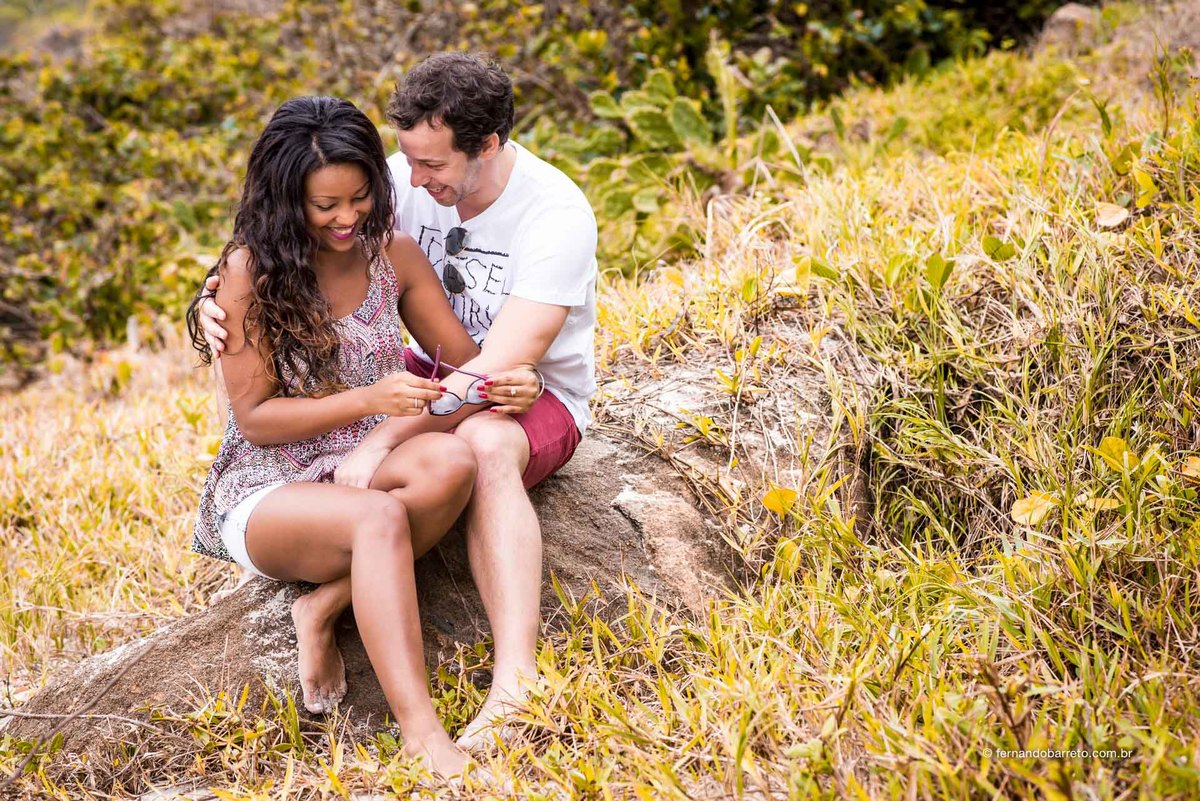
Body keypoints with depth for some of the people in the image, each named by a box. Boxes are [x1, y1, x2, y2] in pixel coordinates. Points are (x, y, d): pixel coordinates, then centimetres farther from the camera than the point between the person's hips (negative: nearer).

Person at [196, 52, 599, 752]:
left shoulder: (556, 215, -26)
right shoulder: (407, 178, -10)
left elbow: (498, 370, -32)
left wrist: (381, 439, -39)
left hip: (539, 392, -7)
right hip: (437, 371, 7)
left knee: (483, 443, -41)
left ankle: (516, 683, -51)